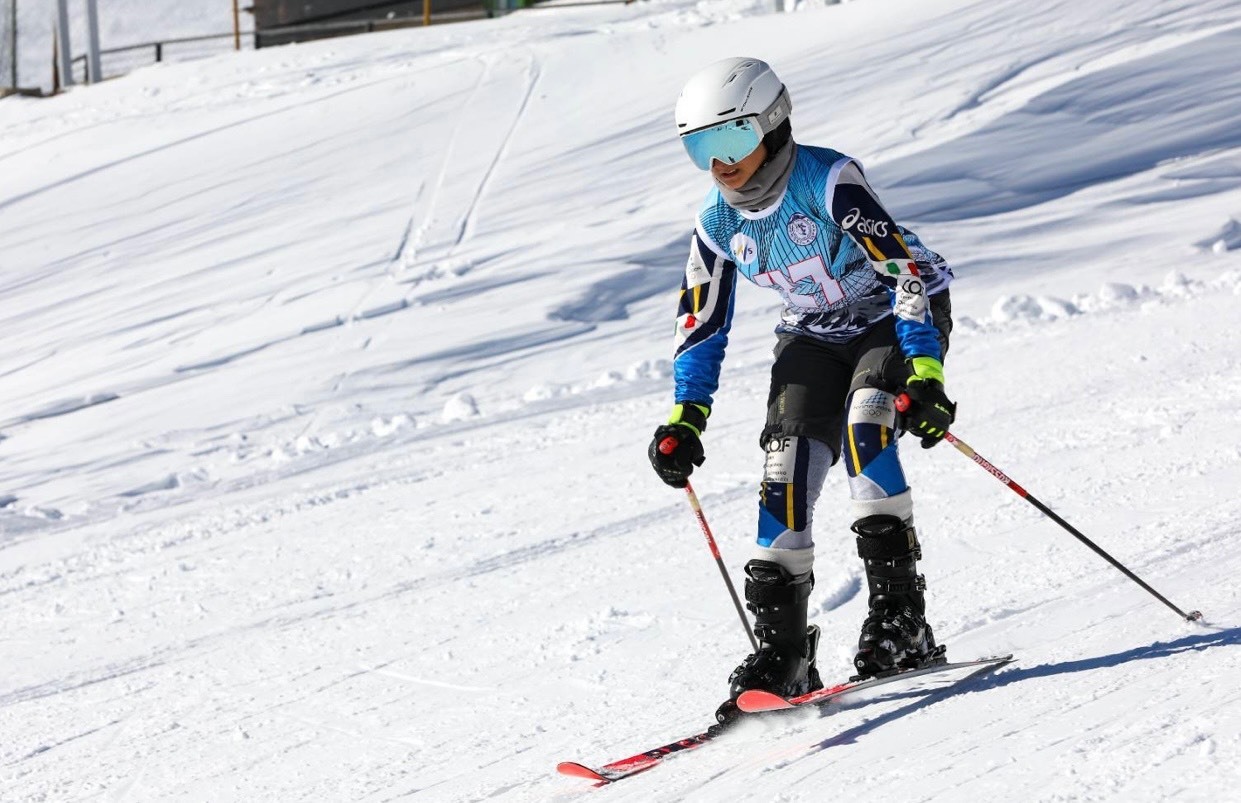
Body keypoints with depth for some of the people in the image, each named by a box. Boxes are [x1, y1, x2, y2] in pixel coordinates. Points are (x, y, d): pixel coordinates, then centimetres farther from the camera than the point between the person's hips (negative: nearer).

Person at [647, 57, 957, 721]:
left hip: (896, 320, -5)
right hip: (813, 338, 5)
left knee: (862, 427, -31)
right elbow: (702, 325, 5)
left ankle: (900, 621, -28)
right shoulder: (718, 224, -8)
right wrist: (685, 422, -5)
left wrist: (924, 372, -42)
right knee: (786, 468, -13)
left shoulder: (828, 181, -27)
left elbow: (907, 269, -33)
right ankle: (780, 649, -10)